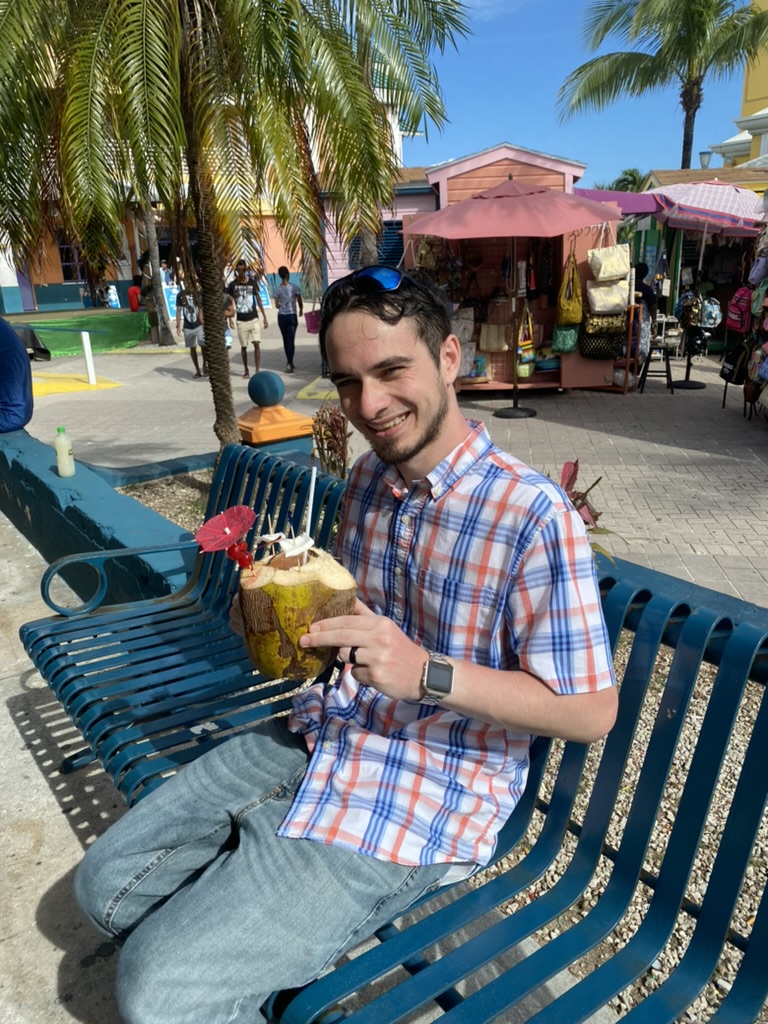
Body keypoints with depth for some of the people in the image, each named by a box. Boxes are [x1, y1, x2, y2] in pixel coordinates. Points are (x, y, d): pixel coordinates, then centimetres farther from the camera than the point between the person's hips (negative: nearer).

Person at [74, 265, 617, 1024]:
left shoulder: (533, 514, -21)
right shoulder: (366, 479, 4)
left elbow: (591, 711, -16)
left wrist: (427, 672, -28)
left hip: (425, 797, -7)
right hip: (318, 738, 8)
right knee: (108, 885, 8)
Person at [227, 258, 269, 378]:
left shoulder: (252, 283, 2)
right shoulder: (233, 285, -2)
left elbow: (258, 299, 7)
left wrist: (265, 317, 4)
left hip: (254, 319, 0)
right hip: (241, 321, 0)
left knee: (256, 344, -10)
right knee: (243, 346, 7)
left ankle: (257, 370, -7)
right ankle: (246, 370, 22)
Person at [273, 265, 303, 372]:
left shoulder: (277, 289, -4)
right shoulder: (295, 287, -8)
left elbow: (277, 305, -1)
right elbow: (300, 302, -2)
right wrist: (301, 310, 20)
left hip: (281, 316, 2)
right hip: (292, 316, -2)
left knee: (286, 340, 13)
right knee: (291, 340, -2)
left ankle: (290, 363, 21)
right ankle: (289, 364, -12)